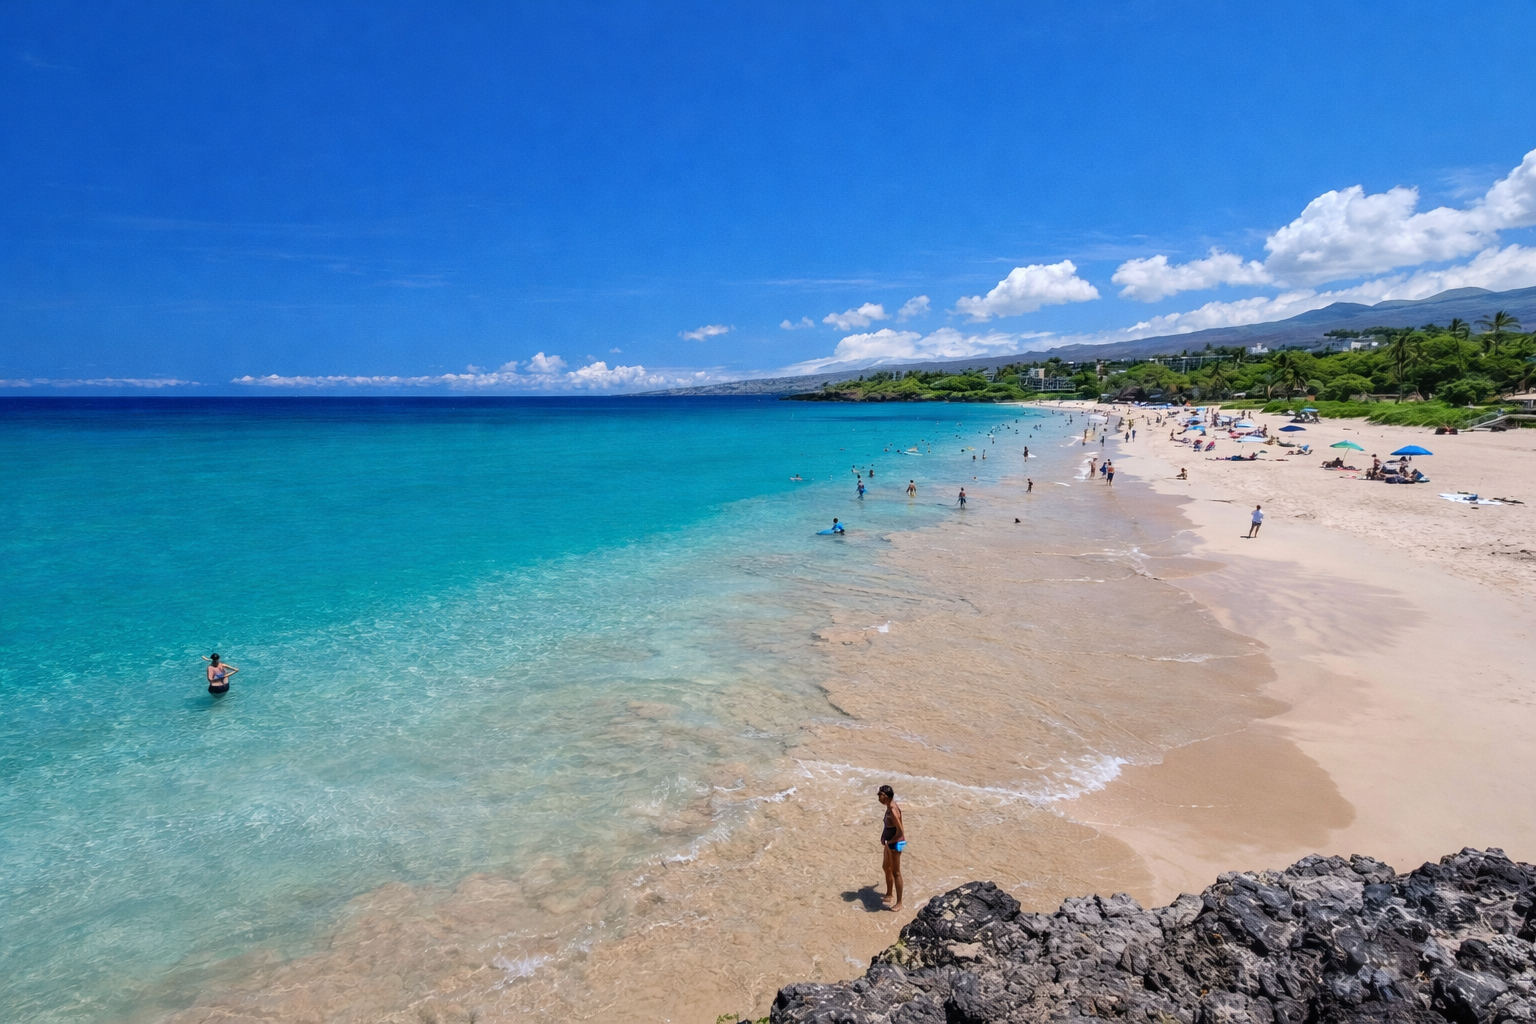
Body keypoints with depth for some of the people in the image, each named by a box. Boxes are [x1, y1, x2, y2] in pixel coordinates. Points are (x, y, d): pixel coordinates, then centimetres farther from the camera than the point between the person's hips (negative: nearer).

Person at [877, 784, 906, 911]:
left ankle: (899, 903, 15)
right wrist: (883, 837, 10)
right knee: (886, 867, 24)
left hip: (895, 843, -10)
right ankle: (889, 894, 41)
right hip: (889, 842, 10)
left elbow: (900, 831, -28)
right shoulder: (890, 806, 1)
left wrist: (889, 841, -17)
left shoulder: (893, 811, -28)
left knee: (895, 873, 2)